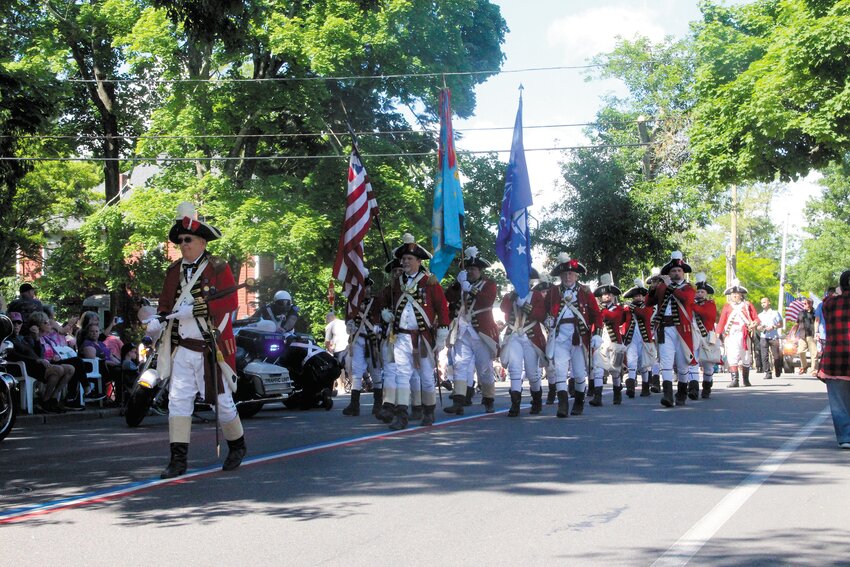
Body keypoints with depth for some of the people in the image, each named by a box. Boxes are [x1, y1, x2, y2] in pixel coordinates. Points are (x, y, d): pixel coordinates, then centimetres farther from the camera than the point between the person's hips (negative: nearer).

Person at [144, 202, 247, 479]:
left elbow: (230, 302, -15)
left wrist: (192, 309, -23)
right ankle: (178, 459, -3)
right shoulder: (174, 270, 10)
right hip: (182, 348, 4)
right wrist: (156, 322, -9)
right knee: (178, 399, -5)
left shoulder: (218, 268, -5)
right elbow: (166, 303, 13)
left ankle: (237, 447, 29)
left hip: (212, 349, -4)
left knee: (222, 401, 6)